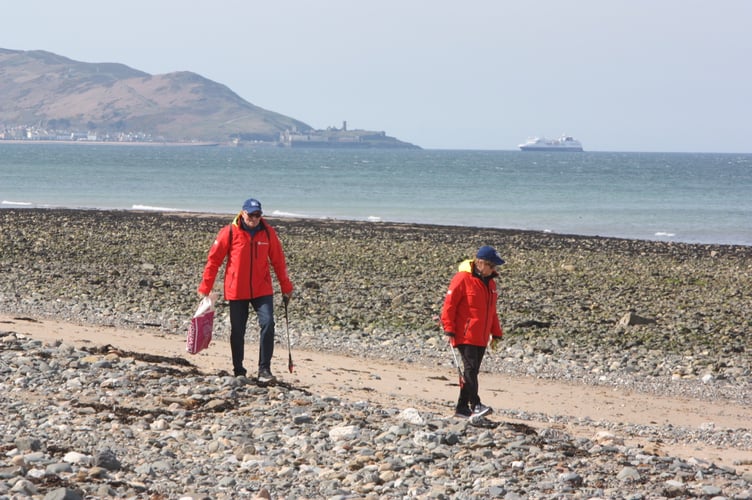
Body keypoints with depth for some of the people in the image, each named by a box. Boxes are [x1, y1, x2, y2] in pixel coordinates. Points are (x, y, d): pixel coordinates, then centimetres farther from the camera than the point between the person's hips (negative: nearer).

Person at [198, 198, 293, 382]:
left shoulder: (268, 232, 2)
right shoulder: (229, 232, -6)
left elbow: (278, 261, 10)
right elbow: (213, 260, -2)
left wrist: (286, 287, 12)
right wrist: (205, 288, -2)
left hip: (262, 290, 1)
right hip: (236, 290, -1)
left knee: (268, 324, -13)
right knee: (237, 331, 4)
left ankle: (264, 369, -7)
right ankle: (238, 372, 17)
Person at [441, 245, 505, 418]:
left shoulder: (490, 283, 14)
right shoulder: (463, 279, -10)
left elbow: (492, 311, 23)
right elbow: (449, 305, -11)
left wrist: (496, 334, 20)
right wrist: (449, 331, -14)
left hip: (481, 337, 8)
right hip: (465, 335, -8)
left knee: (473, 371, 8)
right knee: (470, 368, -13)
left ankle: (462, 407, 14)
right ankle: (475, 405, -17)